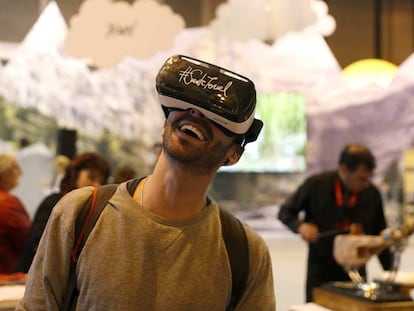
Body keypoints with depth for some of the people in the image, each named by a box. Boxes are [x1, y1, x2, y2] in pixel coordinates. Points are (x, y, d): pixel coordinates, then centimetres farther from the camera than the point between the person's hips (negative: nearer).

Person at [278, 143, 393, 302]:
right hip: (320, 272, -2)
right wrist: (300, 226, -18)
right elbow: (285, 212, 2)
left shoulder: (371, 192, -2)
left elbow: (380, 236, 7)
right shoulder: (316, 185, -9)